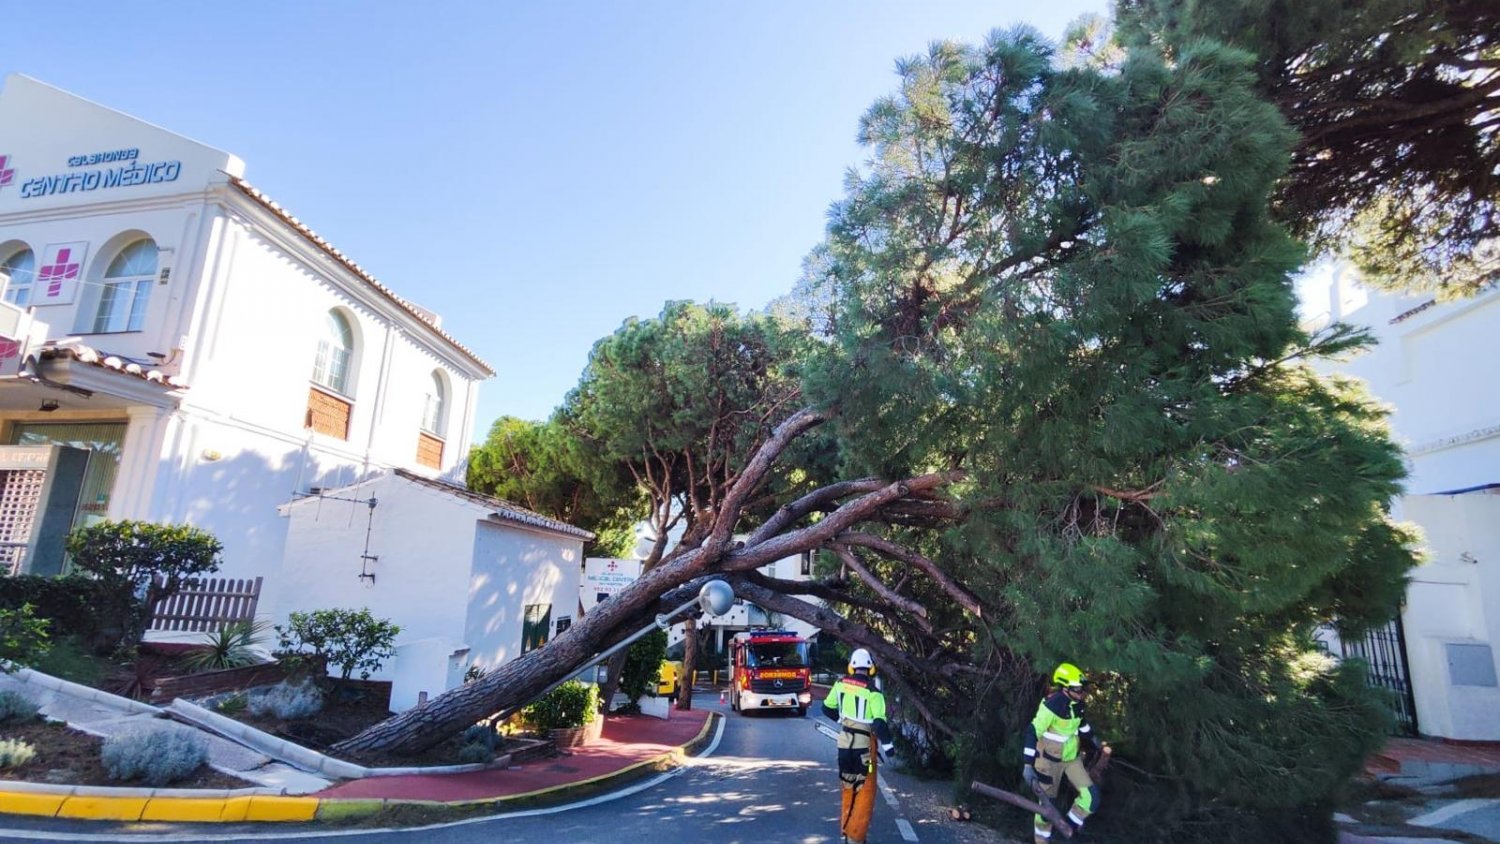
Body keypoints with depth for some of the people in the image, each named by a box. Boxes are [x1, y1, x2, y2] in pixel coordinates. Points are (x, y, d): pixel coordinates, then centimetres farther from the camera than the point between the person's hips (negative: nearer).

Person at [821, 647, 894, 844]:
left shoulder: (841, 683, -1)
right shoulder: (872, 691, -15)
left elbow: (827, 707, 11)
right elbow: (879, 722, -20)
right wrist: (887, 744, -9)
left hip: (844, 742, 5)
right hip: (864, 744, -5)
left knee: (847, 787, 19)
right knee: (865, 791, 5)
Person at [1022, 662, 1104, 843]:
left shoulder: (1077, 703, -5)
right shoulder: (1052, 704, -28)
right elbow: (1032, 732, -27)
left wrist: (1094, 742, 31)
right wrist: (1029, 764, -29)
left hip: (1072, 758, 7)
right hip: (1051, 760, -6)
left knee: (1091, 797, -1)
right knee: (1048, 800, 5)